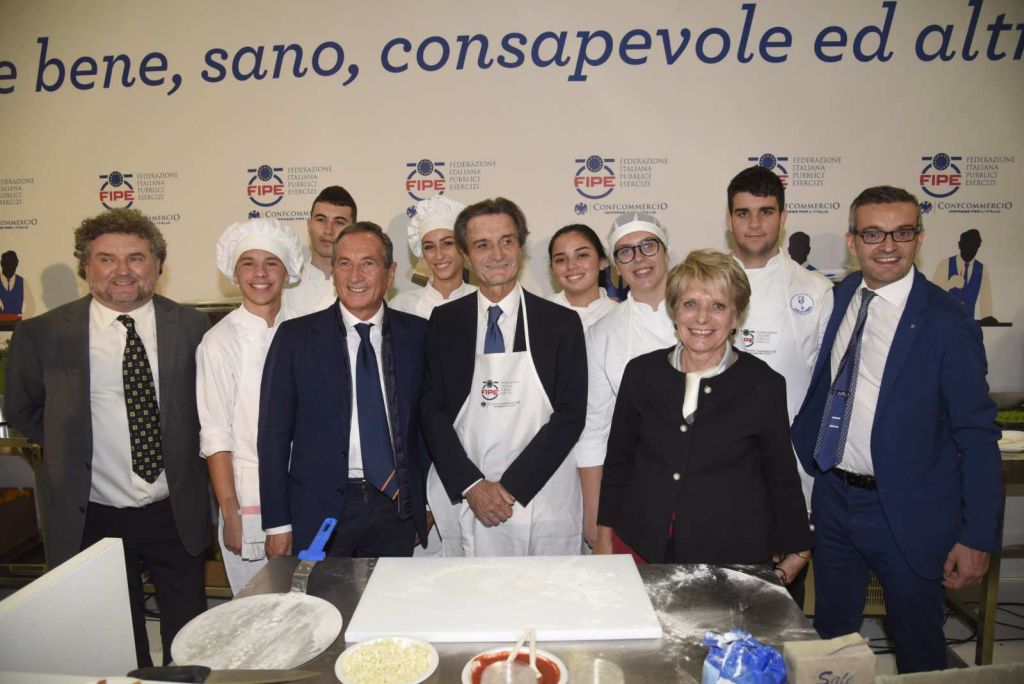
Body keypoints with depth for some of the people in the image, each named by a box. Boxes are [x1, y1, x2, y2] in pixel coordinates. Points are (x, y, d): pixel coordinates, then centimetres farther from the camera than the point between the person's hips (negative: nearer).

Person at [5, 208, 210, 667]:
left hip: (176, 513, 1)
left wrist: (179, 446, 0)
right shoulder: (42, 333, -6)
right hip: (91, 519, 0)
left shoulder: (190, 326, -5)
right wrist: (71, 444, 2)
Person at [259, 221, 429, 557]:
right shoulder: (295, 336, -2)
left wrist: (425, 499, 6)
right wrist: (277, 524, -4)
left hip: (396, 508, 2)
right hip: (319, 511, -1)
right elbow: (274, 434, -2)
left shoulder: (418, 334, 2)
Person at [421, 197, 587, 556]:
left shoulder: (562, 322, 1)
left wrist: (510, 486, -10)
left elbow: (571, 415, -4)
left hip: (543, 504, 0)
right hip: (465, 503, 1)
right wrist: (471, 486, -9)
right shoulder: (445, 321, 5)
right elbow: (432, 409, 2)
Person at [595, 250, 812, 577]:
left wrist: (796, 552, 10)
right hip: (641, 547, 2)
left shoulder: (763, 385, -6)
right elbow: (618, 461, 7)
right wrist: (604, 535, 8)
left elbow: (782, 477, 3)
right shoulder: (642, 372, -1)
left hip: (732, 555, -1)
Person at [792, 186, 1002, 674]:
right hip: (834, 497, 5)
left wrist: (978, 537, -13)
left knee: (918, 649, 16)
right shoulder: (840, 298, 1)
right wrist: (803, 451, 7)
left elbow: (976, 436, -12)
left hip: (906, 510, -4)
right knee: (829, 634, 21)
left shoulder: (946, 322, -15)